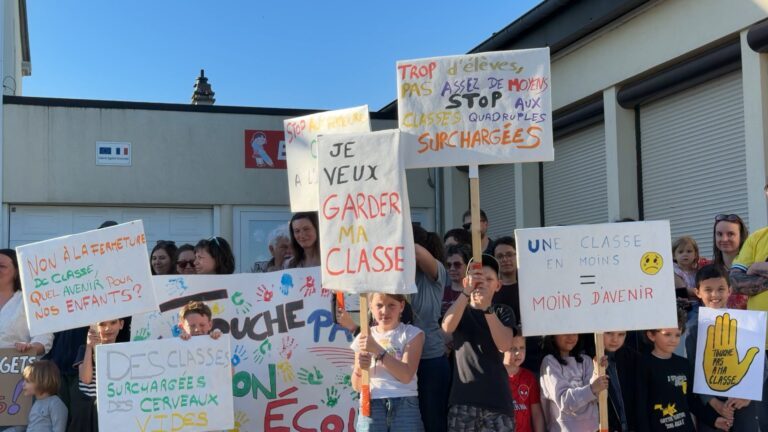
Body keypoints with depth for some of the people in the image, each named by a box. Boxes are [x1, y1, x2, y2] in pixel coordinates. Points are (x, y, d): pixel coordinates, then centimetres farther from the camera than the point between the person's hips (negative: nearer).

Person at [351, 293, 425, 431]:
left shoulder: (412, 334, 5)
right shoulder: (363, 338, 12)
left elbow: (407, 375, -8)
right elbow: (356, 386, 12)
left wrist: (377, 349, -15)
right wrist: (359, 369, -10)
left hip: (404, 405, -2)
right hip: (370, 405, 2)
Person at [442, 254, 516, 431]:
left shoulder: (503, 312, 13)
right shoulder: (459, 309, 15)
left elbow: (504, 345, -6)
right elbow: (447, 327, -9)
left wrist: (487, 309, -16)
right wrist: (467, 292, -19)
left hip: (497, 398, 0)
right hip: (463, 398, 0)